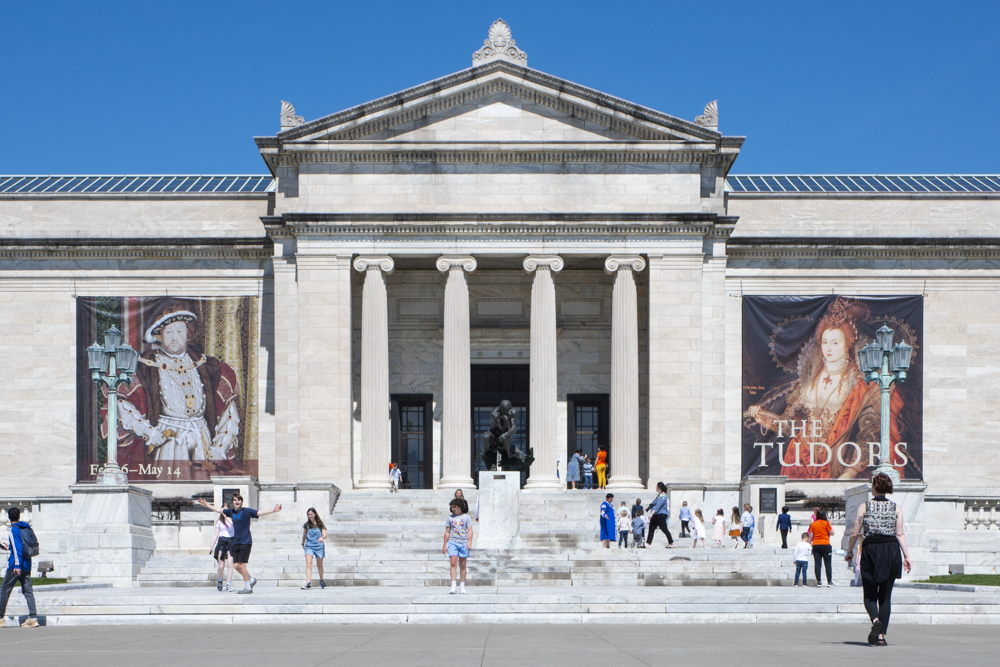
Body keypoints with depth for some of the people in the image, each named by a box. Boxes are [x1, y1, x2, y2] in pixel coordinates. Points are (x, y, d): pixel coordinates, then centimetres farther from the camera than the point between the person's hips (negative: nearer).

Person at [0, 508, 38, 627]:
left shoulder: (13, 530, -10)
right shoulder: (27, 528, 11)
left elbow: (18, 548, -18)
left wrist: (17, 565, -21)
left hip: (15, 567, -7)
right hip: (27, 566, 7)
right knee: (27, 591, 3)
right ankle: (33, 617, -6)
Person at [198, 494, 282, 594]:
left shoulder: (246, 511, -5)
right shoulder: (231, 512, 12)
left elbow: (259, 513, -13)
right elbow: (219, 510, 26)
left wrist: (273, 511, -25)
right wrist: (207, 505, 32)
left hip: (245, 542, -6)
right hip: (236, 543, 6)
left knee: (241, 565, -10)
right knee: (236, 565, 2)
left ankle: (248, 587, 0)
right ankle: (251, 580, 23)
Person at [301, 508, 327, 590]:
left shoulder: (320, 524, -2)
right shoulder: (306, 524, 3)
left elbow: (325, 534, -10)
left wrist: (322, 538, -32)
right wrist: (303, 544, 28)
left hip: (319, 546, -1)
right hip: (309, 546, 1)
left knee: (319, 565, 11)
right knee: (308, 563, -18)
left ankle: (321, 580, 35)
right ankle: (308, 583, -26)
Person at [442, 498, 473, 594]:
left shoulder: (466, 517, 8)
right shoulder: (450, 518, 12)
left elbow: (470, 530, 3)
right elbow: (447, 532, 15)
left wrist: (469, 542, -11)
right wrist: (445, 545, 12)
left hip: (464, 543, 0)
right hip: (452, 542, 0)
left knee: (463, 565, 3)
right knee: (453, 563, -14)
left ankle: (463, 587, 10)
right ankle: (453, 585, -18)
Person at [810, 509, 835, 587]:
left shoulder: (813, 524, 5)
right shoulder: (826, 523, -5)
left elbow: (811, 536, 4)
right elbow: (832, 533, -2)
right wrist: (830, 525, 10)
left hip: (816, 545, 3)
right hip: (825, 545, -3)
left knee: (817, 564, 1)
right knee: (828, 564, 1)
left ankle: (818, 582, -1)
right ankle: (829, 582, -4)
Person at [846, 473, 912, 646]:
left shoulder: (864, 507, 0)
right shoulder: (896, 508, 4)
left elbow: (855, 533, -2)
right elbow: (900, 534, -2)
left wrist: (849, 551, 10)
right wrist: (906, 555, -2)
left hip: (870, 549, -2)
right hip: (891, 550, 2)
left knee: (870, 594, 7)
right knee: (885, 596, 9)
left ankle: (875, 620, -23)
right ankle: (881, 635, 4)